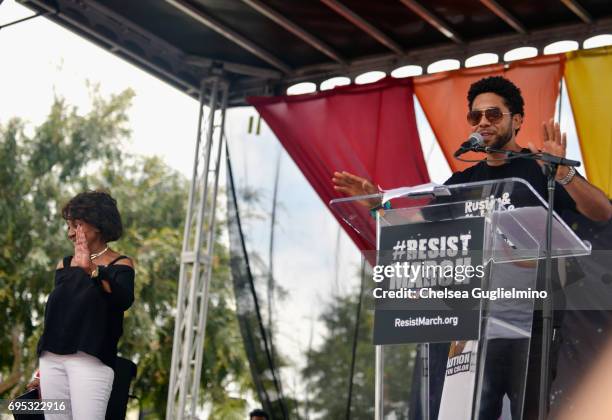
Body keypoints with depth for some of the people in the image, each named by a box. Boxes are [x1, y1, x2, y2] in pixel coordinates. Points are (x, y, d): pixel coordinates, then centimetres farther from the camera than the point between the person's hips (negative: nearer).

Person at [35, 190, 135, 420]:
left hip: (90, 360, -5)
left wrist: (91, 269, -36)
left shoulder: (120, 264, 0)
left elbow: (124, 299, -20)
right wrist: (42, 369, 17)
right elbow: (54, 312, 17)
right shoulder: (64, 265, 15)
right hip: (52, 359, 5)